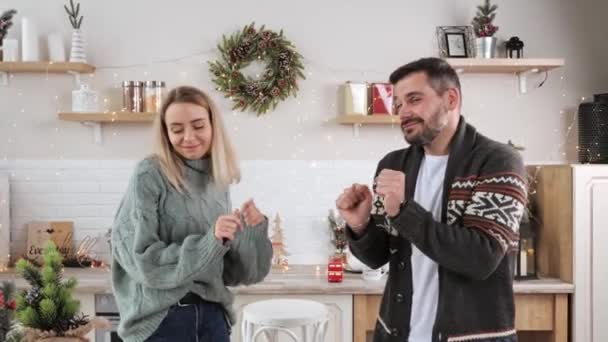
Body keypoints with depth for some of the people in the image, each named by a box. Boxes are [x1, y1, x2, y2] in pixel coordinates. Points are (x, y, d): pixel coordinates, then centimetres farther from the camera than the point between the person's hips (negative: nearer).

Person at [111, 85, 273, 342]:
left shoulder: (218, 182, 4)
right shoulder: (150, 176, -11)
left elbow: (231, 271, 6)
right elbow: (143, 261, -15)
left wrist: (253, 231, -11)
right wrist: (209, 241, -23)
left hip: (212, 316, 5)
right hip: (159, 319, -5)